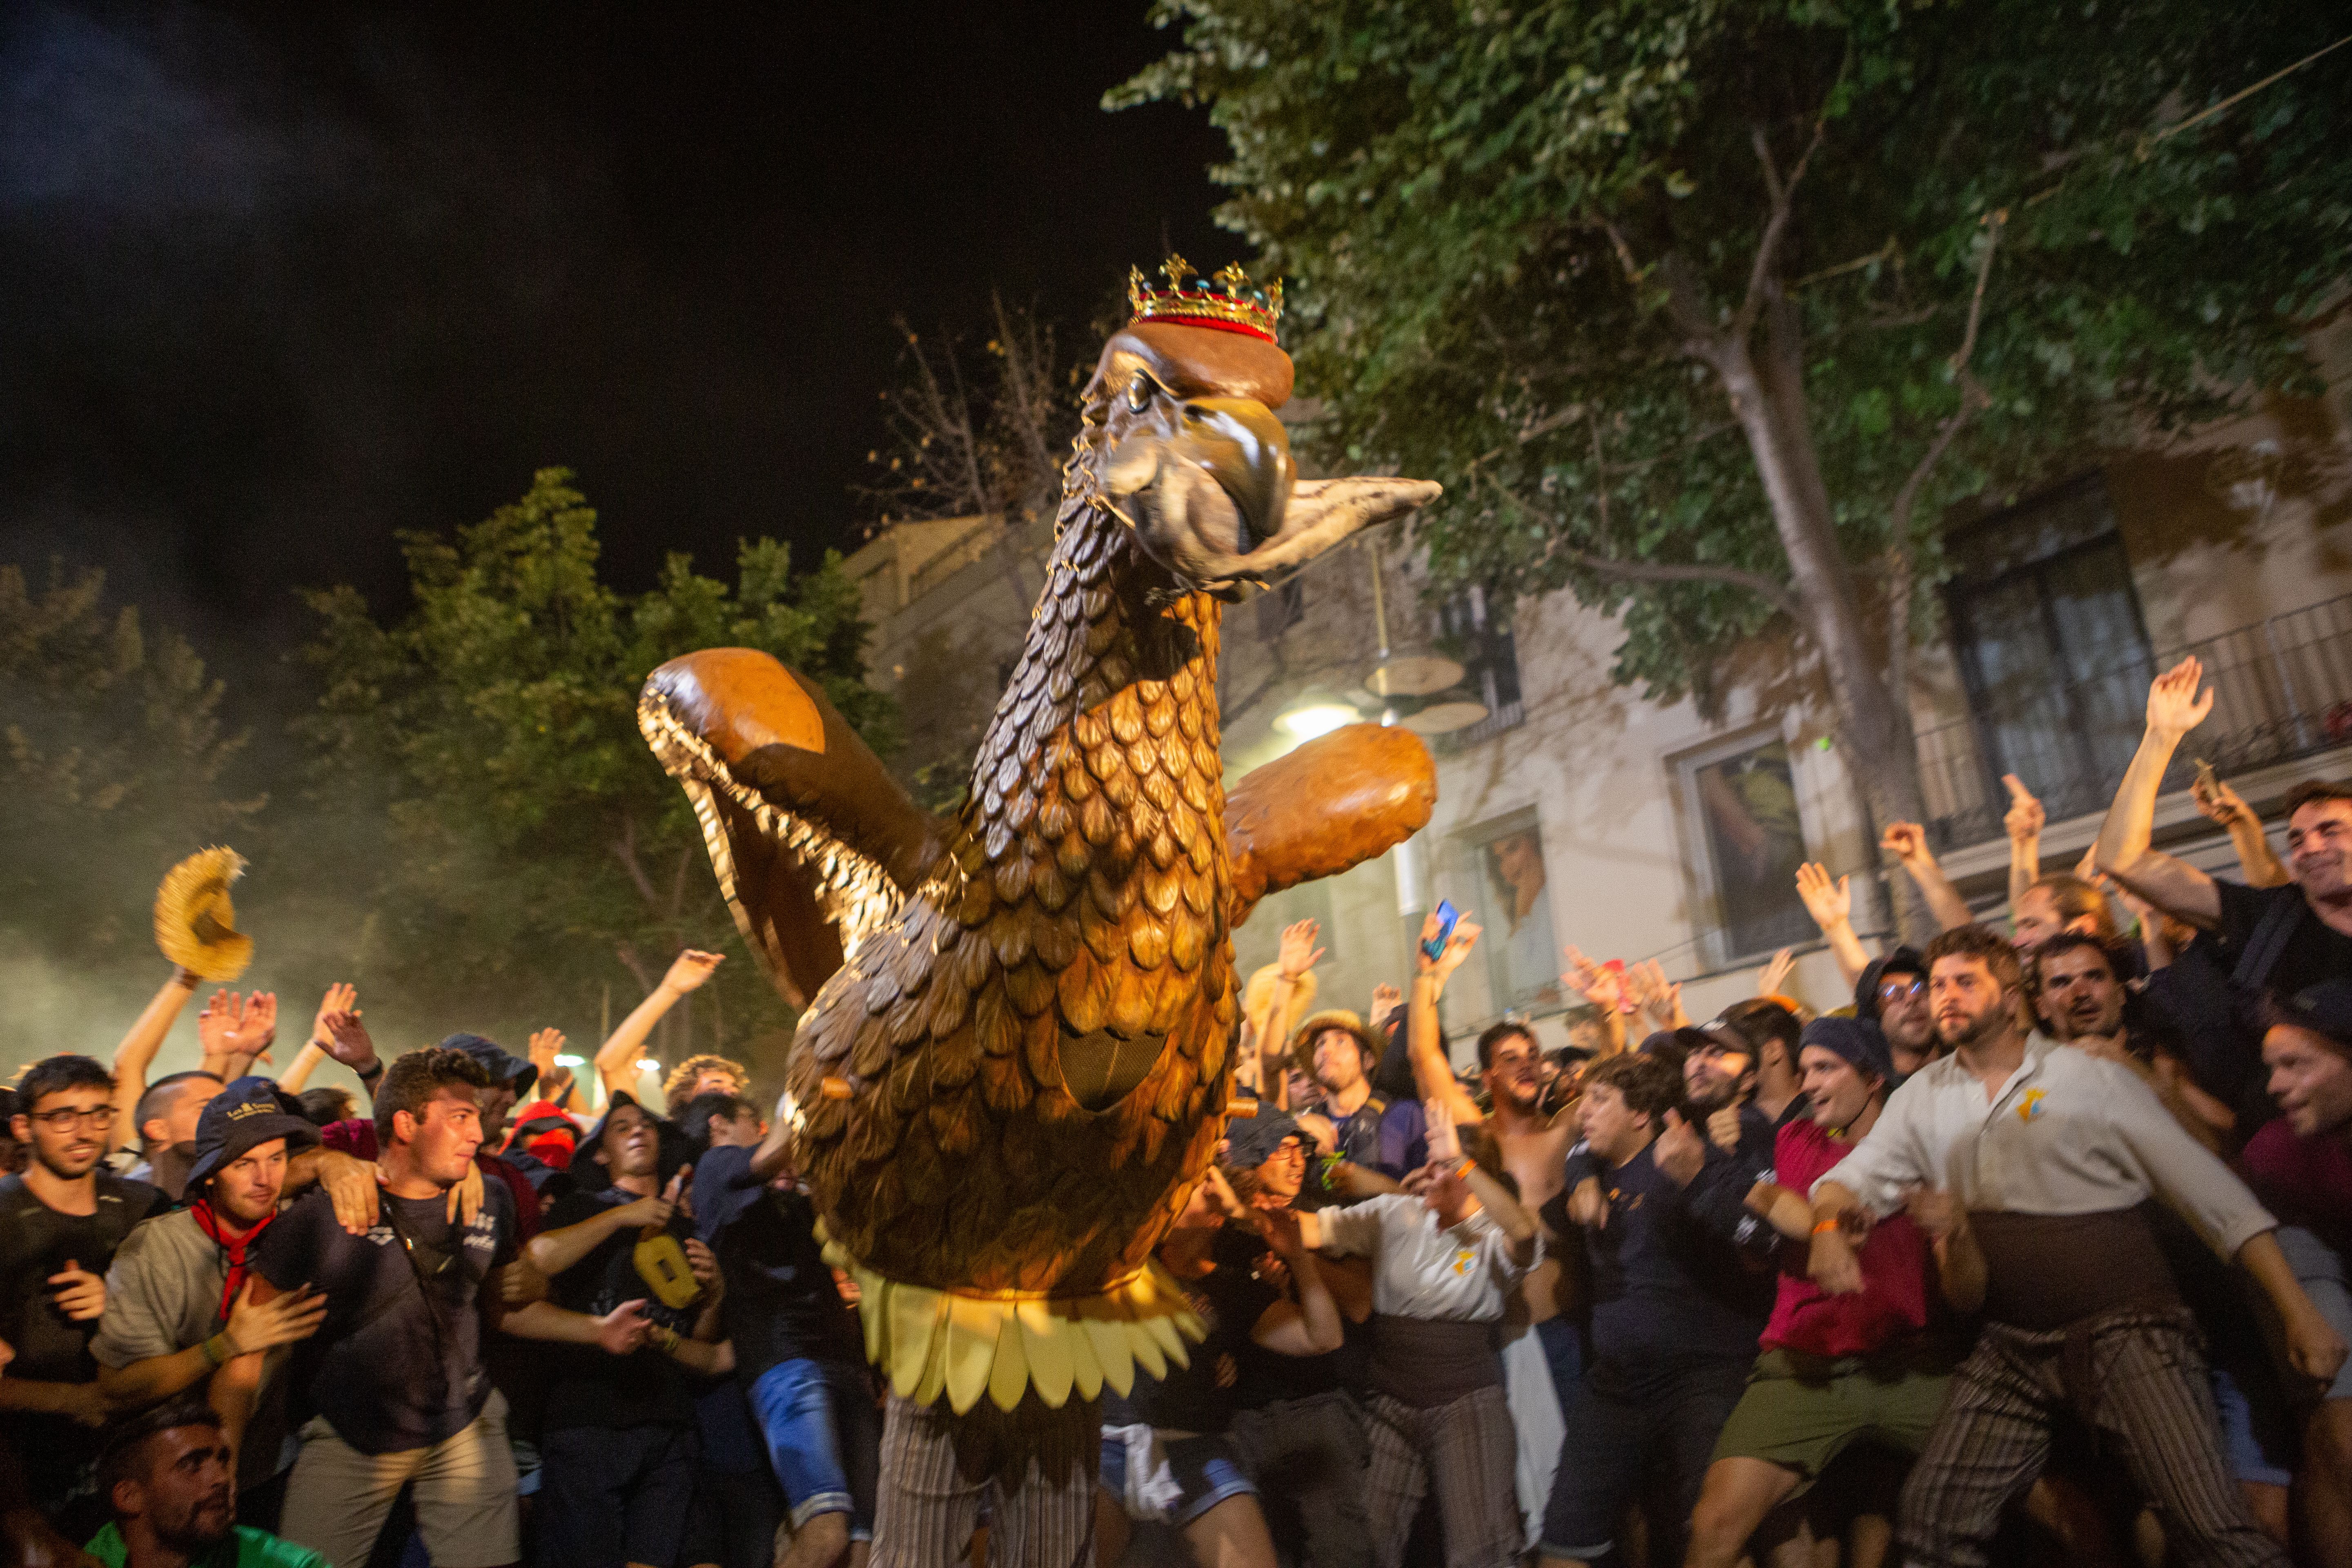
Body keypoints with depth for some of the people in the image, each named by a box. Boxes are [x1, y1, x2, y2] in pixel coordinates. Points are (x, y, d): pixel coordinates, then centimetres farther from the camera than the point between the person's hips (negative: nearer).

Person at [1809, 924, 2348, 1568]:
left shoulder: (2092, 1078, -1)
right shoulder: (1922, 1098, 8)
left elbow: (2213, 1192, -1)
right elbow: (1852, 1178, 7)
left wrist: (2297, 1311, -7)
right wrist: (1830, 1224, -17)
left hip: (2125, 1324, -3)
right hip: (2013, 1342, 3)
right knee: (1933, 1516, -7)